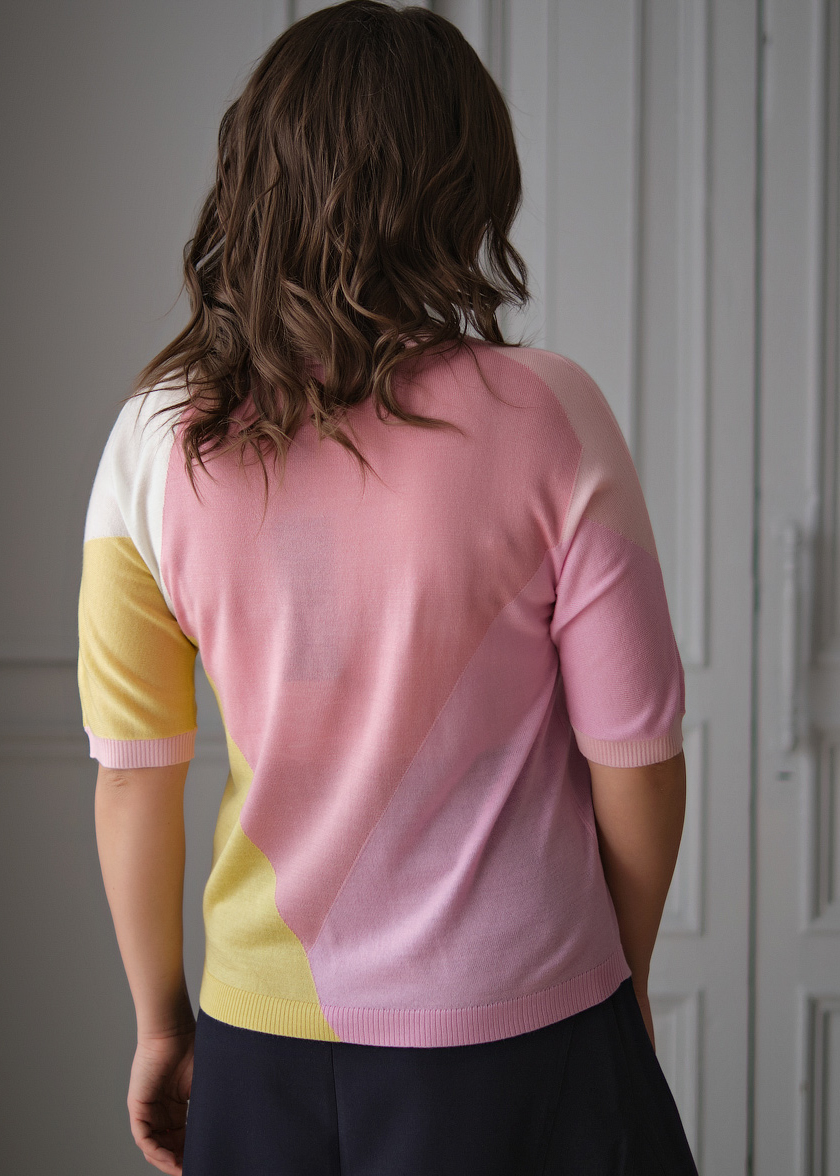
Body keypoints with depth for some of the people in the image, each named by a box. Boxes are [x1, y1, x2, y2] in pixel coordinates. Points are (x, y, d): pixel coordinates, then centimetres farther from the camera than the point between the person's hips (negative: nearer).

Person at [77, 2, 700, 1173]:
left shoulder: (156, 443, -8)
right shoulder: (546, 415, -14)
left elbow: (134, 774, -3)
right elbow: (636, 757, -9)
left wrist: (161, 1020, 11)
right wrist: (625, 978, 8)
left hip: (265, 1035, 2)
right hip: (516, 1030, -2)